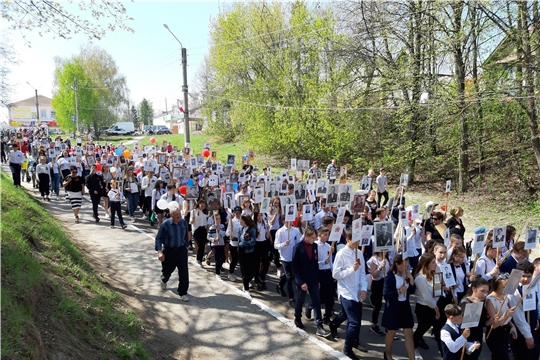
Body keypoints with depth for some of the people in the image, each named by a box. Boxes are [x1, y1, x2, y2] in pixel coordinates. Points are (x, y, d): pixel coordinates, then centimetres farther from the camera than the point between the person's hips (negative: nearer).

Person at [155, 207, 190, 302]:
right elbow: (158, 238, -11)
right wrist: (159, 251, -19)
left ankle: (183, 293, 8)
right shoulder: (165, 224, -15)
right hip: (168, 251, -2)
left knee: (184, 272, -5)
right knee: (167, 270, 16)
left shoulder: (183, 222, -5)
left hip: (181, 250, 2)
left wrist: (186, 246, 16)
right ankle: (163, 281, 54)